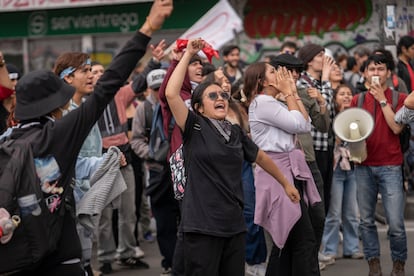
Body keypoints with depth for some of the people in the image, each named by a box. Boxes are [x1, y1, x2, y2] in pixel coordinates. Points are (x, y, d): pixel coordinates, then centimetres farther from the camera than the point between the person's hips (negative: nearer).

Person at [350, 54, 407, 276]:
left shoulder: (399, 98, 4)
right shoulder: (358, 100, 10)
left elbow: (396, 127, -10)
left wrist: (382, 99, -9)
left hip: (390, 167, -2)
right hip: (364, 167, 2)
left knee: (396, 223, -6)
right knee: (366, 220, 4)